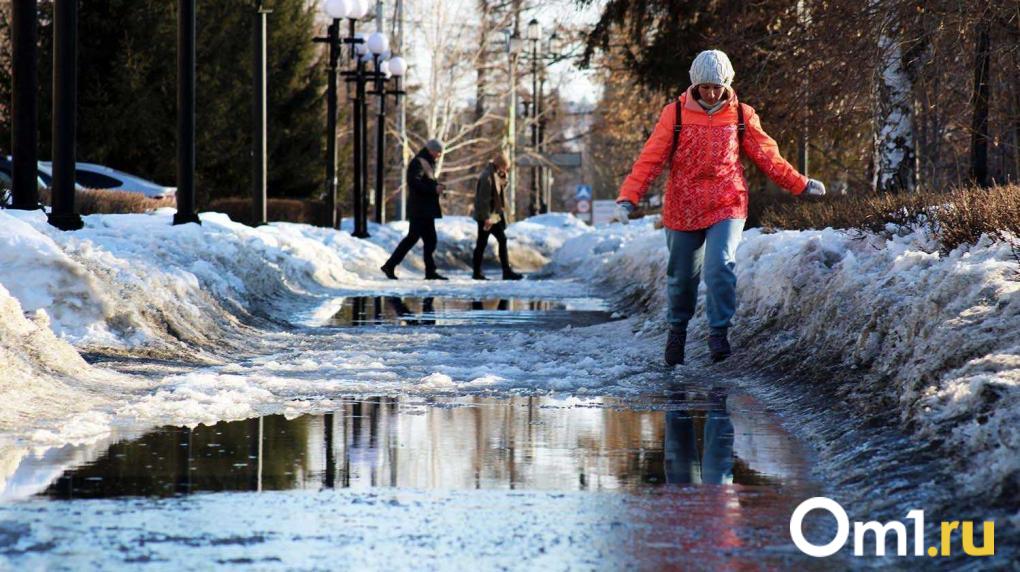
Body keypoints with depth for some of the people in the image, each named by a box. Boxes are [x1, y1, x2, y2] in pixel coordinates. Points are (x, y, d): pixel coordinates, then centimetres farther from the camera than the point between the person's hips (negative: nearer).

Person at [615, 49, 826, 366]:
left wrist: (800, 184, 11)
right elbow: (650, 159, -6)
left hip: (727, 208, -1)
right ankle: (677, 328, 36)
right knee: (681, 276, 13)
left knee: (720, 267, -21)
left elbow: (767, 156, 11)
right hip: (683, 210, 1)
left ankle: (719, 333, -12)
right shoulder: (675, 114, -3)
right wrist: (628, 196, -17)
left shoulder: (741, 116, 2)